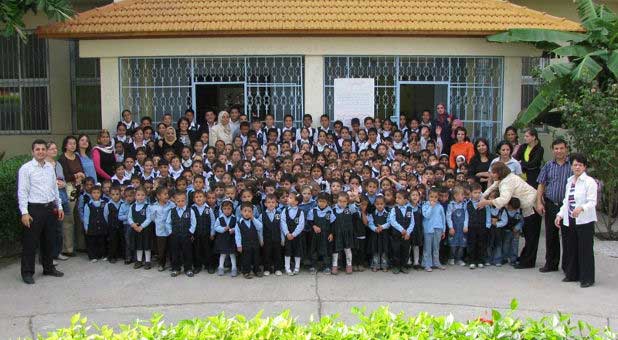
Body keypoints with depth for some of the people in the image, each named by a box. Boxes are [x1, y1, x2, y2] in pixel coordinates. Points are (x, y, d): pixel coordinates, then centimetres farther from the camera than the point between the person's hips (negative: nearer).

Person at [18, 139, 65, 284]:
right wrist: (24, 212, -16)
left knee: (49, 241, 15)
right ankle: (27, 272, 11)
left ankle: (48, 268, 29)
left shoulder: (50, 167, 10)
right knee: (30, 242, 0)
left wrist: (59, 206, 15)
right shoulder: (26, 168, -8)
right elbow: (22, 192, -11)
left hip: (50, 208, 6)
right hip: (34, 209, -6)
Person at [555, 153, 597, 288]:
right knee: (571, 248, 12)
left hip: (585, 221, -7)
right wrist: (560, 214, 11)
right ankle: (572, 274, 24)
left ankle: (587, 278, 6)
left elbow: (592, 202, -14)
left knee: (585, 249, -2)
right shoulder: (569, 181, 14)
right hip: (570, 221, 7)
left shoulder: (589, 182, -7)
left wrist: (581, 208, -31)